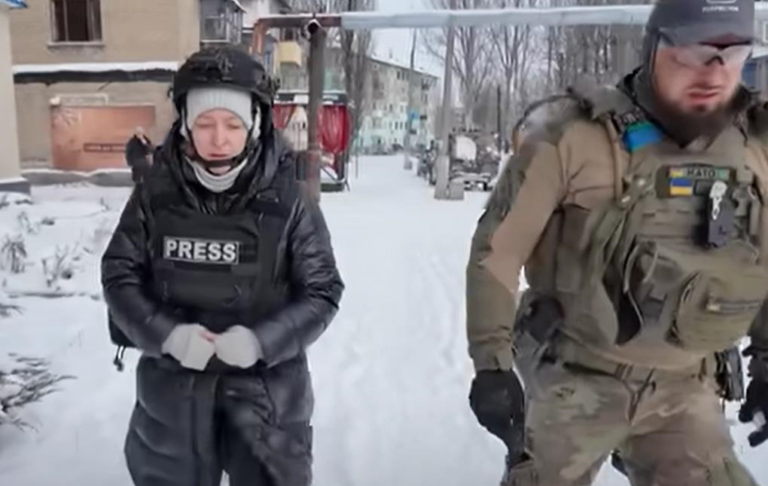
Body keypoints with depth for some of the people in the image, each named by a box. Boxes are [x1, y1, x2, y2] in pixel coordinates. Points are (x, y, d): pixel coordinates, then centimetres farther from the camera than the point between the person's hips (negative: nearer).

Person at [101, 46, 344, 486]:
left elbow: (322, 292, -8)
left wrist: (262, 340, -22)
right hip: (173, 384, 2)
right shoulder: (155, 196, -8)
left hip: (266, 386, -2)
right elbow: (119, 277, -1)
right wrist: (166, 334, -17)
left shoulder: (288, 202, -13)